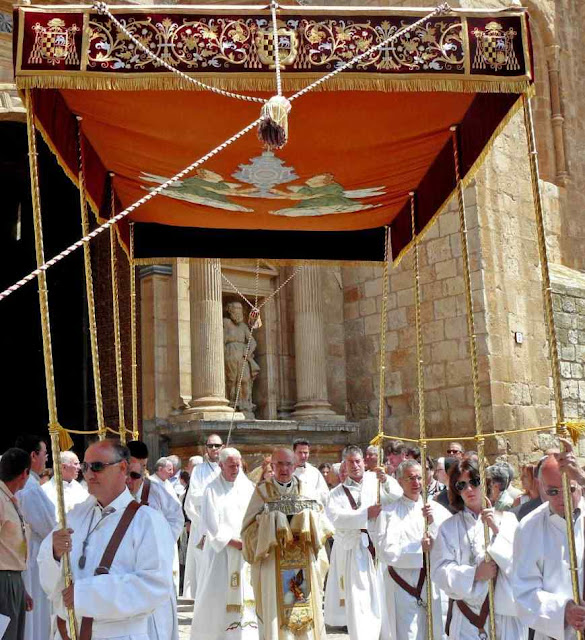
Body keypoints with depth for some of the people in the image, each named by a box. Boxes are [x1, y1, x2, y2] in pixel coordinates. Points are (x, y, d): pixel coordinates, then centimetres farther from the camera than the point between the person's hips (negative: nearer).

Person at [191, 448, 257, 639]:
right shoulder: (212, 489, -3)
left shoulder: (248, 487, 8)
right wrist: (230, 541, -12)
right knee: (217, 593, -2)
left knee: (245, 592, 1)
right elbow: (210, 522, -8)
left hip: (246, 548, 3)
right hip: (221, 549, -3)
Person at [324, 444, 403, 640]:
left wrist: (386, 482, -26)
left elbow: (398, 497, -7)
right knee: (356, 601, -4)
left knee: (379, 599, 4)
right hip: (352, 550, 0)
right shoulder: (338, 492, 10)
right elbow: (335, 516, -8)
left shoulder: (375, 481, 8)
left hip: (377, 547, 0)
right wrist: (366, 514, -16)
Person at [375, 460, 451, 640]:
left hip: (434, 585, 3)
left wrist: (434, 522, -19)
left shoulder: (435, 508, 5)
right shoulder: (389, 513, -4)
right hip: (404, 587, -3)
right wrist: (419, 548, -15)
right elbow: (386, 551, -11)